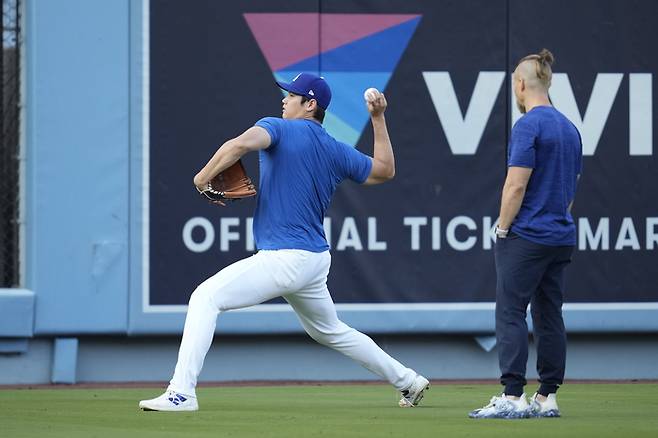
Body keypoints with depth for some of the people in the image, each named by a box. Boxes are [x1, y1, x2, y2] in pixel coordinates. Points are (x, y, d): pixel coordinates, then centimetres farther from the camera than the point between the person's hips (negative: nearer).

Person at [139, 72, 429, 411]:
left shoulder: (279, 129, -6)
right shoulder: (338, 152, 11)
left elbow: (242, 143, -27)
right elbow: (385, 170, 23)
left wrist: (204, 176, -15)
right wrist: (378, 119, 24)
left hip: (283, 260, -8)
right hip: (316, 260, 8)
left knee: (206, 297, -10)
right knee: (331, 332, 28)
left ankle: (181, 393, -21)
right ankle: (408, 381, 34)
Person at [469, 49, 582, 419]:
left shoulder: (528, 126, -13)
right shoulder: (570, 128, 13)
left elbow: (517, 185, -17)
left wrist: (503, 228, -8)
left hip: (527, 236, -8)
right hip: (562, 237, 8)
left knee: (511, 312, -6)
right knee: (549, 315, 9)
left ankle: (513, 396, -12)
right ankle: (548, 397, 9)